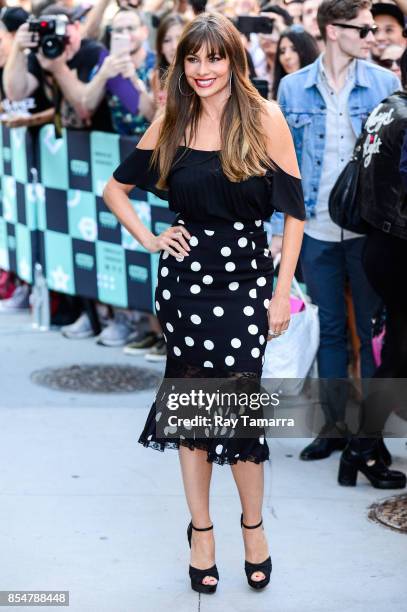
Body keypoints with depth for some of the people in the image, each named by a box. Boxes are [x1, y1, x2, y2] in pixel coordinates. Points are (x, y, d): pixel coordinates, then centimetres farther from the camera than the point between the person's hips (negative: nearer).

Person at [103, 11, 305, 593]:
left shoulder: (265, 119, -4)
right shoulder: (171, 125, 4)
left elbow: (294, 210, -3)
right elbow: (116, 188, 16)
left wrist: (283, 291, -6)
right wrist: (149, 239, 3)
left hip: (245, 277, -3)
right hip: (185, 277, 3)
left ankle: (253, 524, 19)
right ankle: (201, 529, 23)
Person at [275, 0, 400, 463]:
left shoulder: (386, 84, -2)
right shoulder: (293, 88, 0)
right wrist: (280, 228, 0)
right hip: (317, 231, 1)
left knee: (373, 329, 6)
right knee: (329, 329, 11)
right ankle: (334, 424, 22)